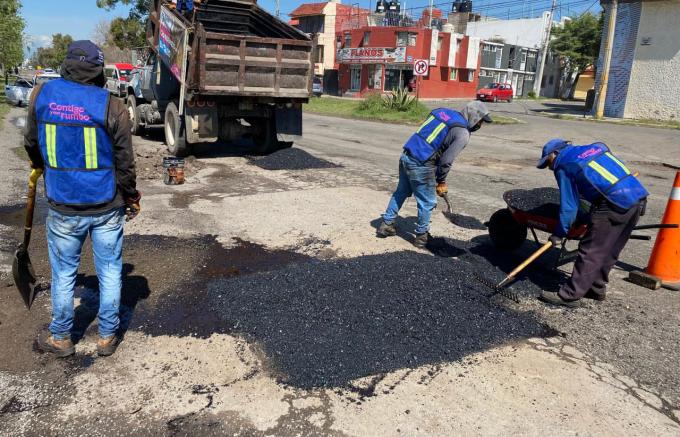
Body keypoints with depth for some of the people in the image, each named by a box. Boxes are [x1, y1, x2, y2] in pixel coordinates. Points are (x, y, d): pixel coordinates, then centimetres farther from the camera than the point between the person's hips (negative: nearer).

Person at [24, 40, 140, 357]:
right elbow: (124, 161, -7)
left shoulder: (42, 94, -3)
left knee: (63, 273, 16)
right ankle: (107, 337, 25)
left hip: (63, 207, 2)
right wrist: (131, 197, 8)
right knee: (110, 272, 12)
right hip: (107, 207, -2)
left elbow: (31, 143, 11)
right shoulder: (111, 105, -12)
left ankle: (60, 337, 32)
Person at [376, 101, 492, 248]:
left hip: (406, 155, 8)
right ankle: (421, 236, 23)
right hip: (421, 165, -8)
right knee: (427, 202, 10)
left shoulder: (443, 112, 14)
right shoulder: (462, 133, -8)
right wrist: (441, 182, 3)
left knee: (401, 192, 24)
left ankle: (386, 224, 33)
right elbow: (446, 161, -14)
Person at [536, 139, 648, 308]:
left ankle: (569, 295, 2)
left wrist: (559, 234, 6)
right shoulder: (594, 147, 23)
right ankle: (597, 289, 29)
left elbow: (569, 206, -1)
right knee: (609, 251, 18)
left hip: (614, 205, -8)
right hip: (639, 197, 8)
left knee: (591, 251, -3)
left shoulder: (563, 166, 1)